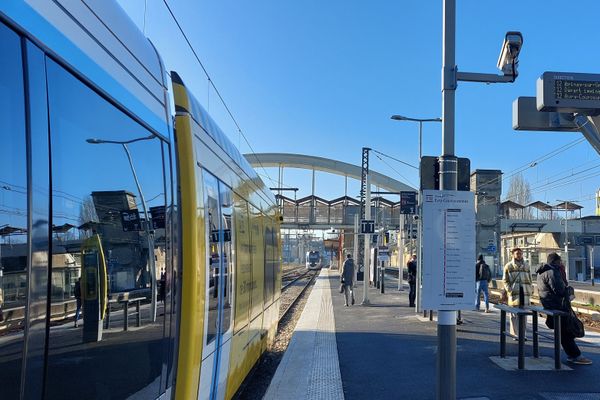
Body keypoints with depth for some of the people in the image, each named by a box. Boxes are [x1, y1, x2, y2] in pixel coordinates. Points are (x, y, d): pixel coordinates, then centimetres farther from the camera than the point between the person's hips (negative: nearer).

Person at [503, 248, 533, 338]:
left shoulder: (526, 266, 14)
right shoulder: (509, 266, 4)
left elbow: (530, 279, 19)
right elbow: (505, 280, 3)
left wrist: (530, 290, 10)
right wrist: (509, 289, -10)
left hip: (525, 293, 4)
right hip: (514, 292, -3)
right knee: (514, 314, -2)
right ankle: (515, 333, 3)